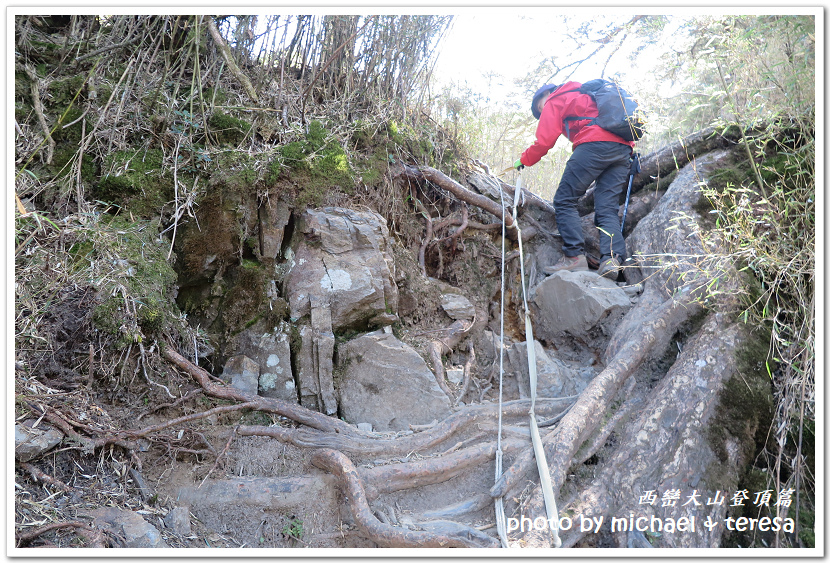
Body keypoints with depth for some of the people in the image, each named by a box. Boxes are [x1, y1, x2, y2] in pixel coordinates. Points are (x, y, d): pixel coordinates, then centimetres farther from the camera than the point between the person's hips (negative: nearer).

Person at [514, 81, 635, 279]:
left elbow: (544, 140, 4)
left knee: (564, 200, -3)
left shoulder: (554, 101, 16)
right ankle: (612, 259, -17)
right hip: (624, 148, 8)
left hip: (595, 144, -7)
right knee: (607, 208, 1)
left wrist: (524, 160, 19)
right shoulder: (585, 95, 39)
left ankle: (575, 257, -13)